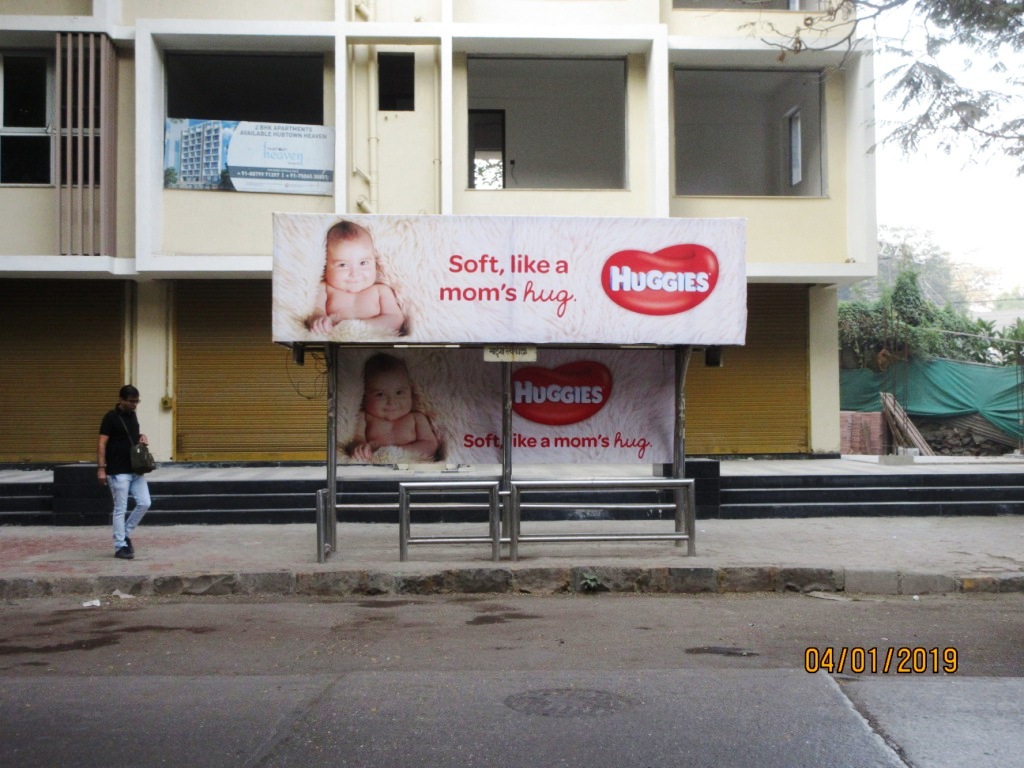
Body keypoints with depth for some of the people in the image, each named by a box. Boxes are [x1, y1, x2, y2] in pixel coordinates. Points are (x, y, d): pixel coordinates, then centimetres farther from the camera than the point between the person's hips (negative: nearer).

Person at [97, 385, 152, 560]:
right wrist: (101, 469, -20)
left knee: (144, 503, 3)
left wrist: (142, 437, 5)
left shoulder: (133, 416, 11)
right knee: (120, 510, -2)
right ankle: (120, 547, 5)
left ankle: (126, 534, 20)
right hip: (118, 472, -7)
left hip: (136, 470, 7)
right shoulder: (111, 417, -12)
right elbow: (102, 444, -14)